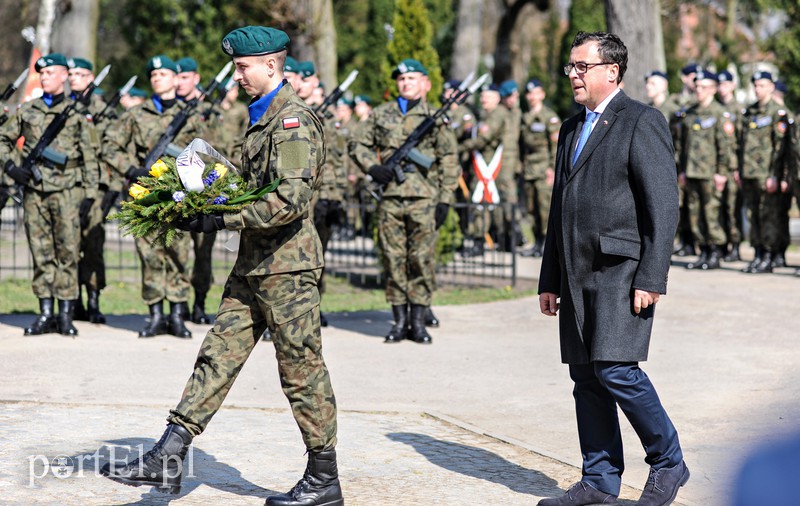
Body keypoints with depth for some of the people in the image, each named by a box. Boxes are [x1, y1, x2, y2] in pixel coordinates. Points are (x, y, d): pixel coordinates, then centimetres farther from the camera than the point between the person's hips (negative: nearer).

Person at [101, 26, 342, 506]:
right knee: (218, 356, 7)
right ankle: (169, 458, 9)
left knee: (302, 371, -1)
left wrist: (224, 218, -23)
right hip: (254, 265, 10)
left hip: (287, 267, -10)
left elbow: (291, 200, -26)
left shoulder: (293, 120, -16)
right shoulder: (264, 115, 16)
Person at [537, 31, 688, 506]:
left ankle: (668, 463, 3)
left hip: (622, 270, -8)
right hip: (578, 274, 8)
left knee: (616, 370, -14)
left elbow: (664, 205, -11)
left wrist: (650, 279, -17)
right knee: (587, 378, 7)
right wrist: (550, 281, 18)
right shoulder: (572, 129, 20)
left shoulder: (642, 122, -5)